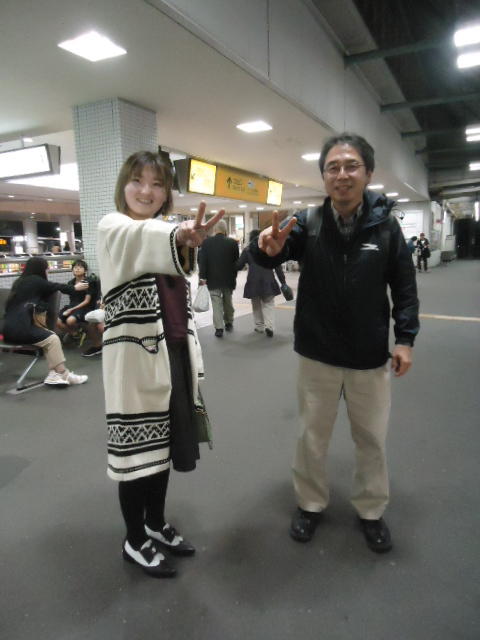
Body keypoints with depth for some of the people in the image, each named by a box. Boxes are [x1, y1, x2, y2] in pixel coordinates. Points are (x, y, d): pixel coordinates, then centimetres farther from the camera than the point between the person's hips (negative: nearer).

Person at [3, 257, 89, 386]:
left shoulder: (21, 281, 18)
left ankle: (54, 374, -5)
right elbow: (56, 287, 9)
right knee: (52, 339, -11)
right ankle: (62, 375, -5)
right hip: (19, 328, -9)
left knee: (49, 336, 5)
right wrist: (75, 288, 25)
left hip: (12, 326, 9)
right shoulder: (35, 280, -5)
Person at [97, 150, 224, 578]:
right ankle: (135, 541, 27)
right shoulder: (112, 228, -7)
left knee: (162, 446, 18)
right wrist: (180, 235, -56)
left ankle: (156, 524, 38)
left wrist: (192, 359, 16)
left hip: (173, 355, 7)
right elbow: (142, 237, -34)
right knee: (137, 449, 5)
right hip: (136, 359, -7)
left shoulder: (166, 235, 15)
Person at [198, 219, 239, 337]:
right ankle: (229, 323, 31)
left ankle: (219, 328, -3)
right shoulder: (233, 242, -5)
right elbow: (236, 261, 1)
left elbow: (202, 260, -7)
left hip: (213, 279, -2)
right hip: (229, 279, 2)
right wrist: (234, 276, 12)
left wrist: (202, 276, -2)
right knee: (228, 302, 18)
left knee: (217, 303, 2)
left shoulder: (207, 242, -7)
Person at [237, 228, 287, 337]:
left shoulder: (247, 250, 3)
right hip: (268, 281, 0)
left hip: (253, 282, 0)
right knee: (268, 304, 4)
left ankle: (259, 326, 21)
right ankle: (268, 326, -14)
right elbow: (277, 266, 4)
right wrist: (283, 281, 7)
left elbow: (239, 265, 4)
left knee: (256, 305, 15)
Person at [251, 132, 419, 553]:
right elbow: (269, 258, -20)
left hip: (370, 355, 1)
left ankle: (371, 510, 40)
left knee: (372, 438, 17)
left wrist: (406, 338, -6)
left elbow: (404, 285, 1)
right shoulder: (308, 224, -7)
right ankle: (310, 504, 38)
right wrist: (269, 248, -44)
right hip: (318, 353, 0)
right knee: (313, 435, 16)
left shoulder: (385, 225, -5)